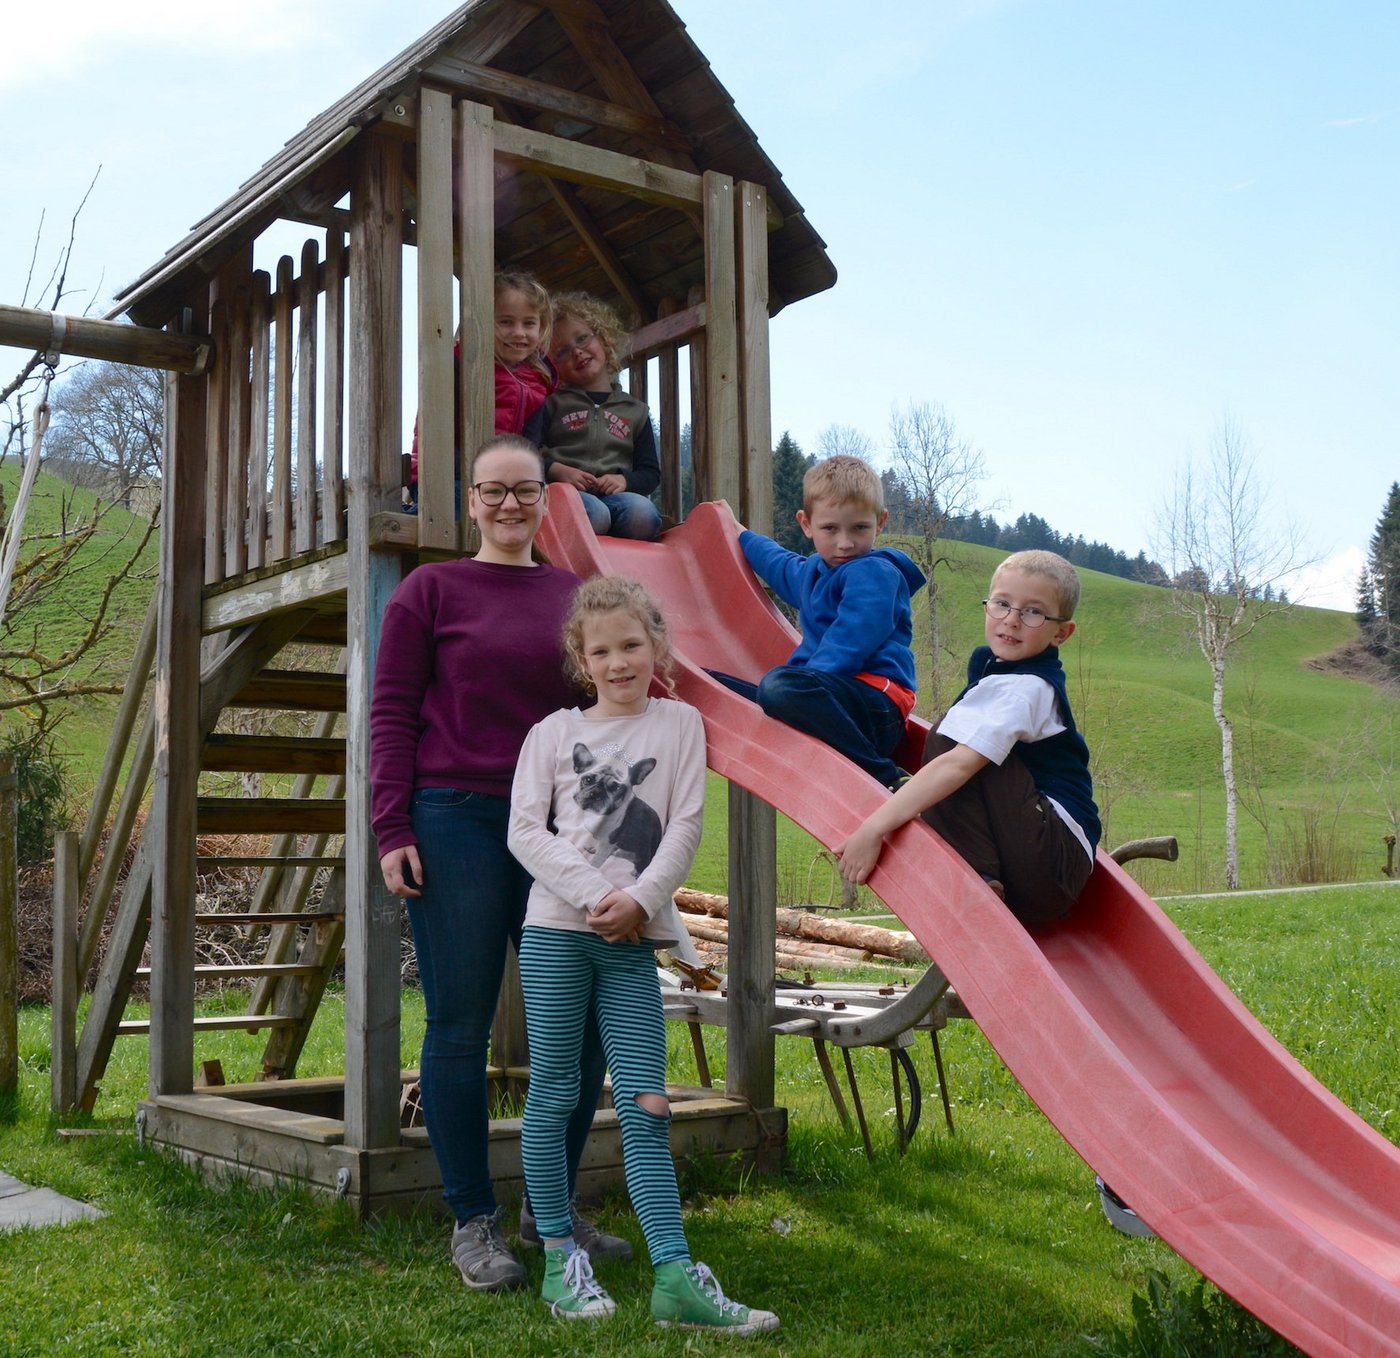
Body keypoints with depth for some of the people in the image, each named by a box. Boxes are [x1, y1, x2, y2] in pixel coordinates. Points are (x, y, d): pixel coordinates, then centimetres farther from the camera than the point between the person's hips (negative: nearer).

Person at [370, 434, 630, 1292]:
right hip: (457, 821, -4)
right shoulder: (432, 590, 4)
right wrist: (391, 829, -7)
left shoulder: (577, 596, 13)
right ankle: (474, 1223, 15)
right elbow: (392, 713, 1)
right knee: (461, 1028, 2)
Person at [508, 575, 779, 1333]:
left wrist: (641, 898, -12)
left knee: (645, 1106, -2)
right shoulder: (555, 731, 7)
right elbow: (524, 831, -1)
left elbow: (685, 826, 2)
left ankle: (675, 1278, -2)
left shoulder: (680, 724, 9)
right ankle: (559, 1257, 16)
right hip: (557, 928, 0)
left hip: (633, 939, 0)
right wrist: (595, 894, -12)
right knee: (553, 1093, 3)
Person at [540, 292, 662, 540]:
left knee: (643, 512, -34)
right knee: (592, 512, -39)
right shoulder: (552, 403, 19)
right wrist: (558, 470, -10)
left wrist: (624, 480, -1)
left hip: (615, 495, 3)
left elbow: (651, 472, 20)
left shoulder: (635, 410, 24)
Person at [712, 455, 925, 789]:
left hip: (876, 703, -10)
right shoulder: (813, 571, 23)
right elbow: (780, 564, 49)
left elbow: (849, 644, -21)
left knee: (779, 685, -40)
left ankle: (885, 777, -31)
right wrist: (741, 535, 64)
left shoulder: (875, 573, -7)